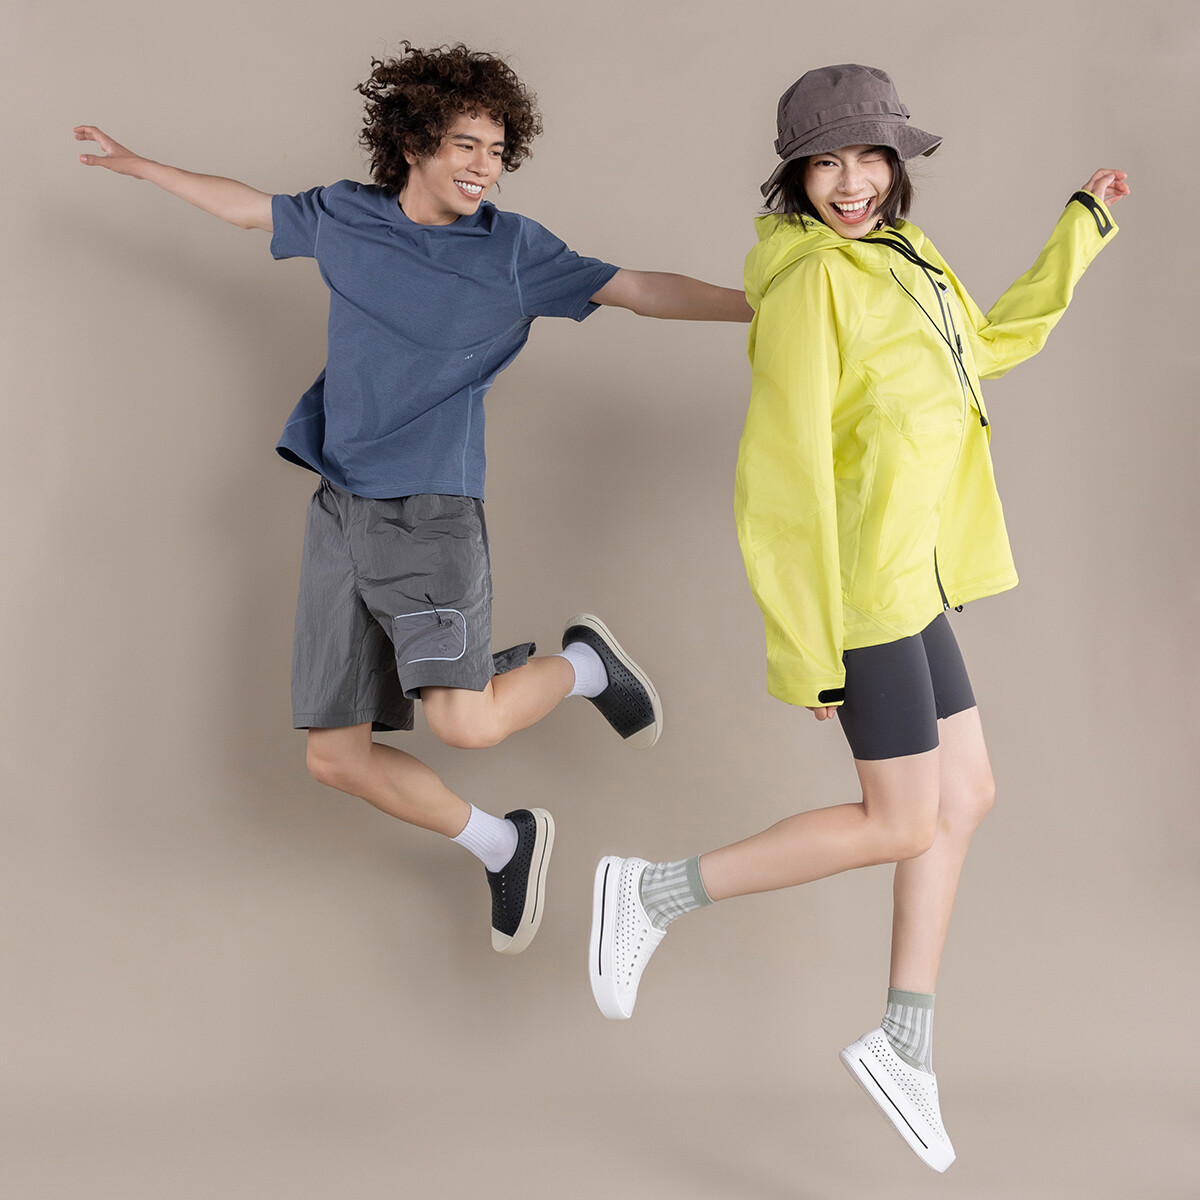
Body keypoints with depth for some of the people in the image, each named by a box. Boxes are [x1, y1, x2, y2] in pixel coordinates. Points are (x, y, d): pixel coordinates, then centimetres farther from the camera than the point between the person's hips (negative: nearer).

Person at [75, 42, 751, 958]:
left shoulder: (513, 249, -1)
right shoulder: (345, 217, 8)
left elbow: (641, 290, -3)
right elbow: (246, 206, 24)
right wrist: (135, 164, 34)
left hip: (432, 509, -4)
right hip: (340, 512, 4)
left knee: (465, 721, -24)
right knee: (335, 755, 3)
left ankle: (585, 662, 8)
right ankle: (505, 846, 23)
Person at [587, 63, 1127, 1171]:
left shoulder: (902, 259, 11)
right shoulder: (812, 280, -17)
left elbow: (992, 341, 30)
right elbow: (785, 476, -21)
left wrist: (1083, 228, 30)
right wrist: (805, 652, -21)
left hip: (909, 578, 9)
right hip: (860, 585, -9)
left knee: (965, 799, 11)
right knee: (902, 825, -2)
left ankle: (906, 1048, 20)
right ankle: (654, 891, 8)